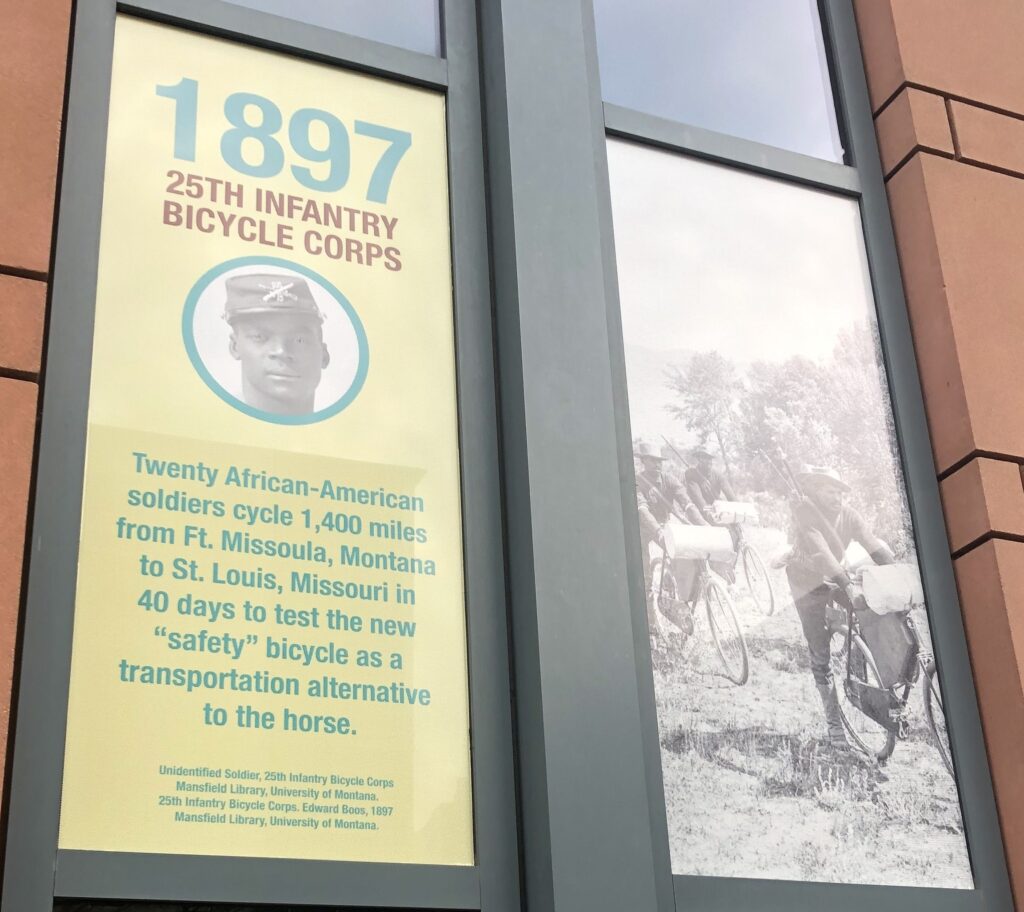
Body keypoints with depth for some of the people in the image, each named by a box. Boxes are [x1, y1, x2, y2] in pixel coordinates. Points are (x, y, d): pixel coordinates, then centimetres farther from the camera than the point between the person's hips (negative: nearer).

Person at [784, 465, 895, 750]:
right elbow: (820, 551, -35)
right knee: (820, 656, -6)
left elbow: (875, 547, -16)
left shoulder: (848, 514, -9)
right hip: (809, 584, -4)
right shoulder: (804, 510, -24)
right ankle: (834, 724, -2)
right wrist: (848, 586, -45)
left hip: (838, 578, 5)